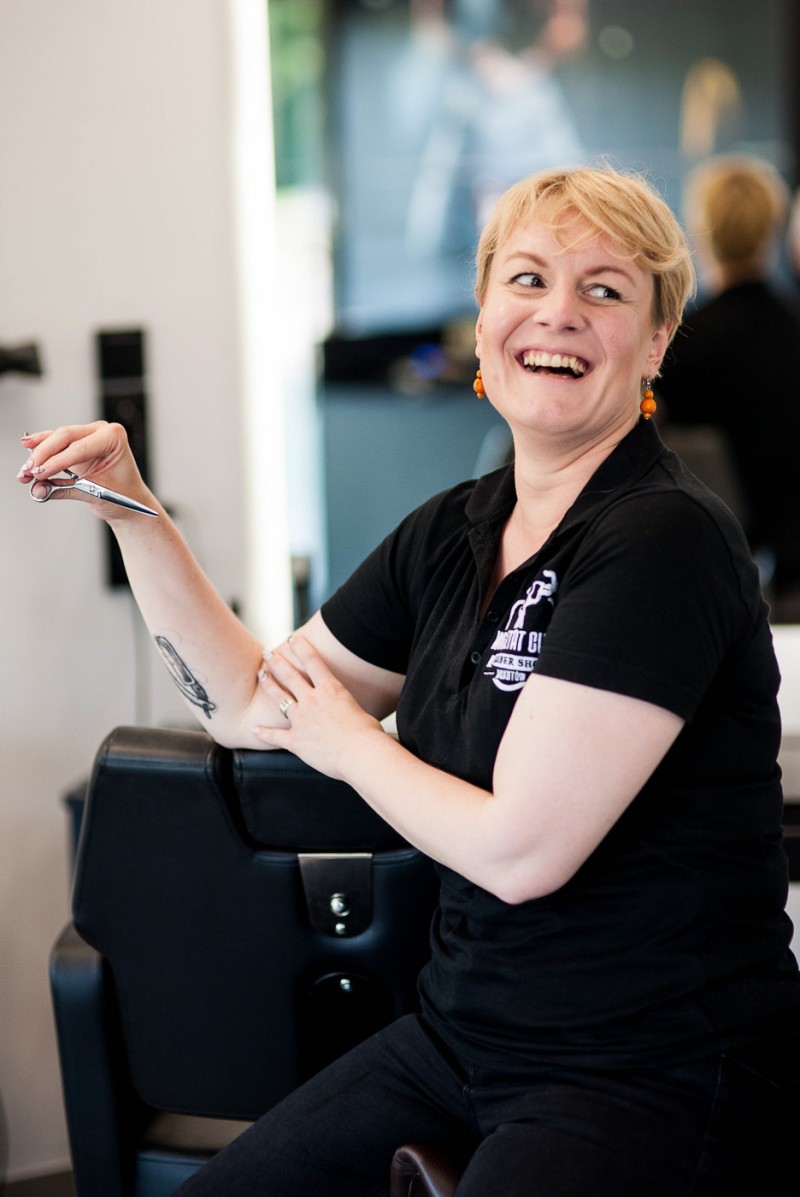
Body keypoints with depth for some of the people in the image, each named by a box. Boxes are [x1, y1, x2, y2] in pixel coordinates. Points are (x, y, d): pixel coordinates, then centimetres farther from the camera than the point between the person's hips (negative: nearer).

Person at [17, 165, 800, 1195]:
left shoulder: (662, 540, -20)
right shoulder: (451, 532, 5)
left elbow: (520, 849, -23)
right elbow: (249, 704, 14)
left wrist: (348, 741, -5)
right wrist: (131, 511, 6)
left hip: (653, 1073, -7)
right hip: (462, 1031, 7)